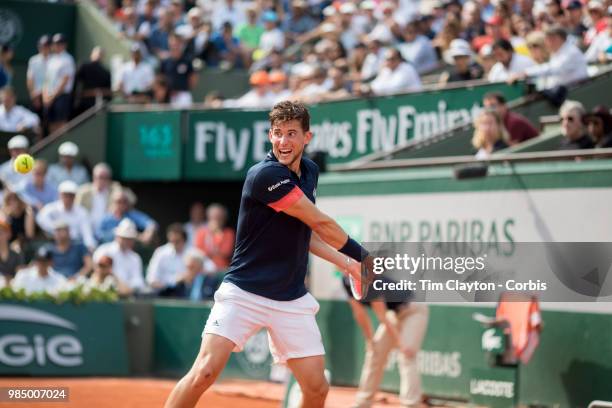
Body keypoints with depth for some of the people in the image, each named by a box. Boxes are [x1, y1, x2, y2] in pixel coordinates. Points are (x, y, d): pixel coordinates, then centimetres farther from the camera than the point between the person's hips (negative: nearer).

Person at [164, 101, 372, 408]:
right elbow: (322, 224, -14)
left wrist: (345, 263, 8)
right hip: (243, 293, -7)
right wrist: (365, 258, -2)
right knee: (205, 371, -21)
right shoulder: (265, 175, -18)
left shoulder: (309, 172, 8)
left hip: (292, 301, 7)